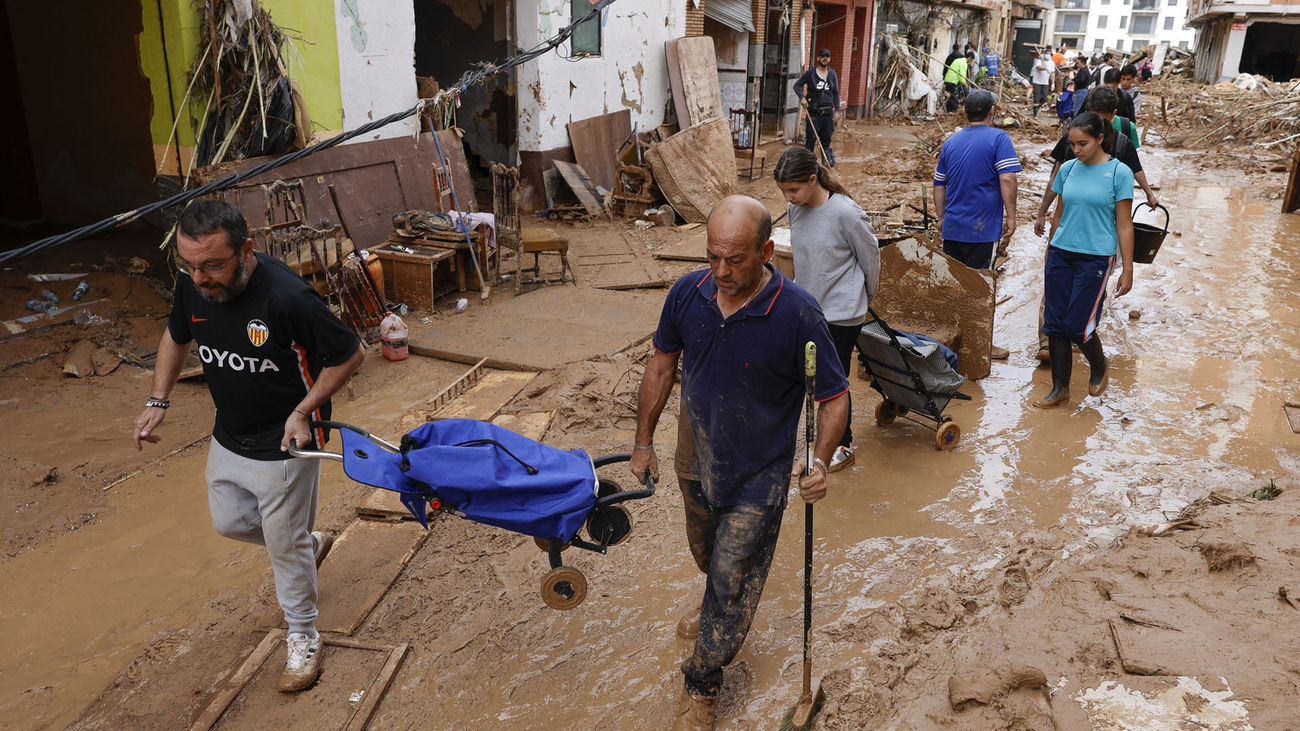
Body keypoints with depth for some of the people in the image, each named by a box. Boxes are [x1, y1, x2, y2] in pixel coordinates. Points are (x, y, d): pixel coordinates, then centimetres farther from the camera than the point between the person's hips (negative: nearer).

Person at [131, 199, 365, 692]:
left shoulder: (287, 297, -32)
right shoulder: (192, 285, -11)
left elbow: (349, 355, -19)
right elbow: (176, 336, 11)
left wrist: (302, 412, -21)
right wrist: (158, 401, 4)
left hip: (283, 446, -7)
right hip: (228, 437, 7)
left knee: (285, 545, 7)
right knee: (228, 522, 24)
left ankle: (303, 638, 30)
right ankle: (310, 542, 50)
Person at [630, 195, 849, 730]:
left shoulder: (797, 314, -25)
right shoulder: (687, 294, -13)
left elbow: (834, 395, -14)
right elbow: (662, 365, 2)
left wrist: (819, 461, -28)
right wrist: (643, 441, 7)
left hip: (758, 478, -4)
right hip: (696, 464, 5)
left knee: (732, 582, 6)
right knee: (708, 559, 28)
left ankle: (701, 685, 29)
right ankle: (717, 612, 61)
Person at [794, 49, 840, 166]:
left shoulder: (832, 74, 10)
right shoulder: (810, 72, 0)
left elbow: (836, 93, 13)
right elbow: (797, 85, 3)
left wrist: (837, 110, 5)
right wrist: (802, 97, -15)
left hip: (828, 112, 3)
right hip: (813, 113, -3)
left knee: (826, 141, 7)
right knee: (810, 140, -3)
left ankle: (828, 163, 17)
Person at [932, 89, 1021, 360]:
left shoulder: (951, 141, 11)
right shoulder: (998, 138, -6)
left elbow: (939, 184, 17)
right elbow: (1007, 179, -17)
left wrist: (941, 219, 25)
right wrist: (1011, 218, -11)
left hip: (952, 226, 5)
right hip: (983, 228, -5)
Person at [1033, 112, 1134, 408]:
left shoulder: (1119, 172, -5)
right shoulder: (1068, 169, 7)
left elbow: (1124, 225, -4)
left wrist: (1127, 270, -5)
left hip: (1095, 258, -4)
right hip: (1060, 254, 4)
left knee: (1077, 326, -6)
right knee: (1055, 324, 3)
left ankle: (1100, 368, 25)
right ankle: (1060, 388, 16)